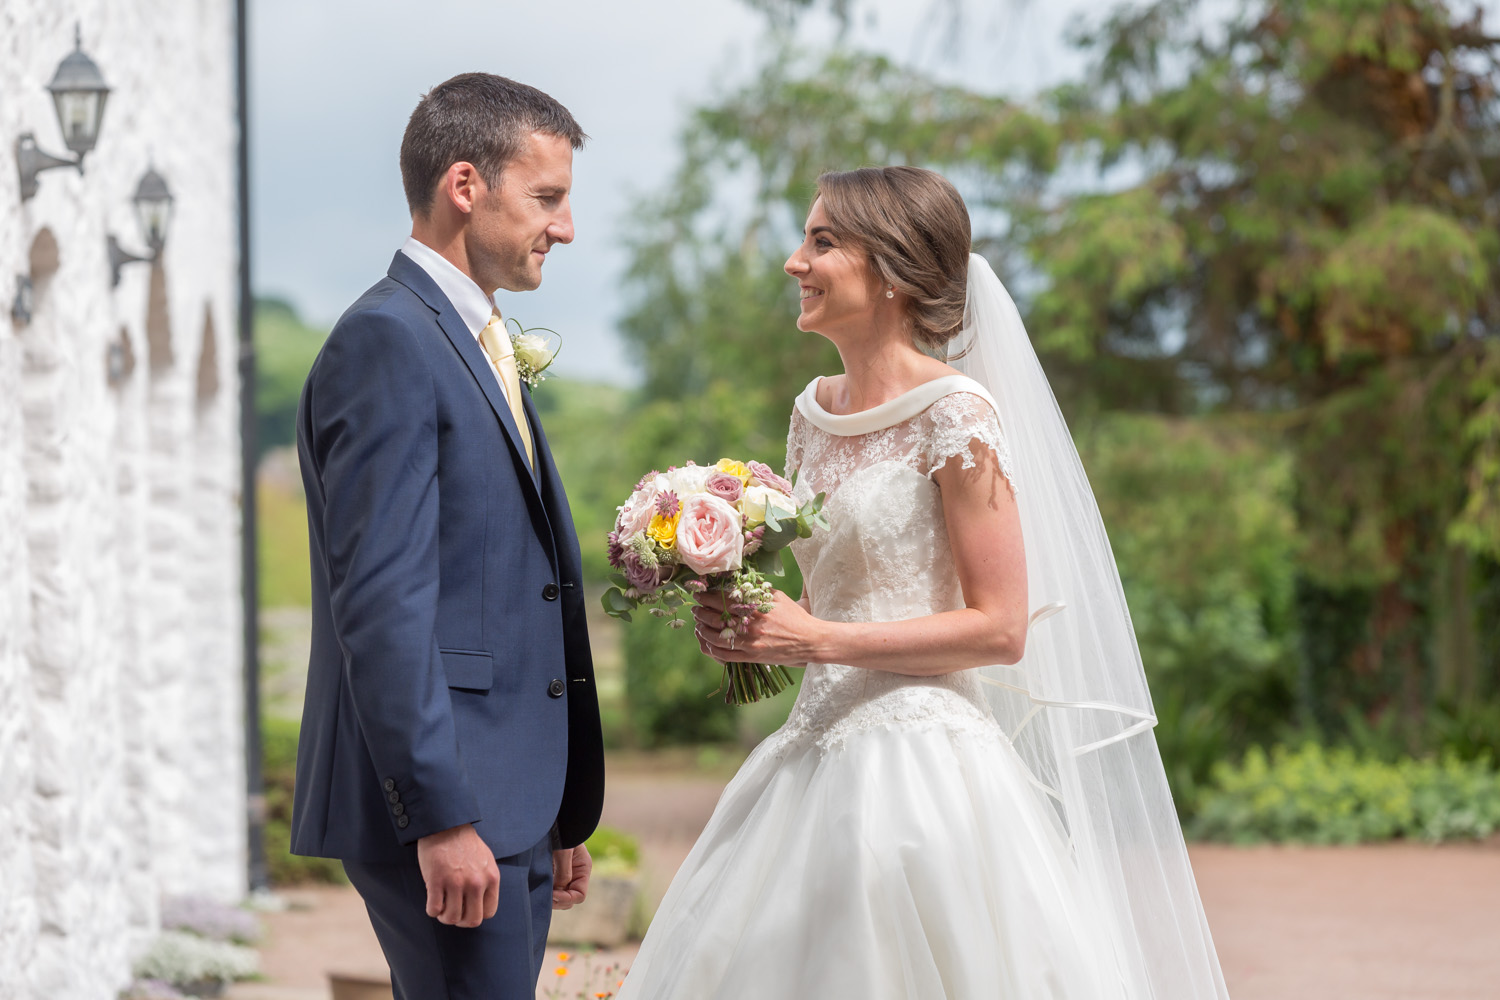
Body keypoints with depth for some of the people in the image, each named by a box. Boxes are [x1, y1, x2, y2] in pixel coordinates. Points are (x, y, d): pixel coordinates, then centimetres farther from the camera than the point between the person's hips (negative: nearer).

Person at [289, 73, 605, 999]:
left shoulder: (481, 349, 19)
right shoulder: (386, 342, -11)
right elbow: (382, 601, -19)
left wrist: (560, 815, 20)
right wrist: (441, 816, -23)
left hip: (508, 804, 10)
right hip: (447, 808, -9)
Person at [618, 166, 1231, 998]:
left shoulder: (954, 415, -11)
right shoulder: (817, 412, 12)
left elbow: (1000, 628, -14)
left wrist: (817, 640, -15)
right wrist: (750, 623, 2)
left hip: (921, 765, -8)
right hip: (816, 757, 8)